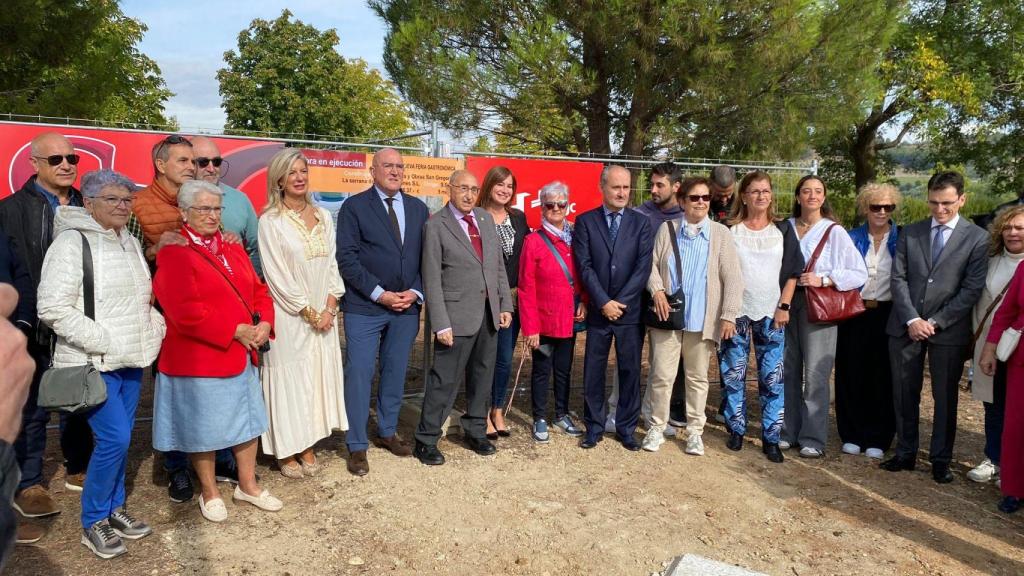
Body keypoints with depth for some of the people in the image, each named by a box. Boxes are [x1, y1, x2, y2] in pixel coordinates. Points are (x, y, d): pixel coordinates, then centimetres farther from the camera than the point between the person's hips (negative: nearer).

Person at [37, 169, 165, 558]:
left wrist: (156, 327, 7)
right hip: (93, 363, -7)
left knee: (122, 437, 13)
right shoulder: (72, 242, -12)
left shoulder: (129, 242, 12)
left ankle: (114, 508, 29)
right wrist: (104, 342, -20)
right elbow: (52, 308, -17)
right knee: (114, 438, -9)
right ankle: (93, 522, 11)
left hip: (130, 360, 7)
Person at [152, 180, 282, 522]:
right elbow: (186, 312, -23)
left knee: (247, 420, 15)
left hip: (242, 355, 7)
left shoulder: (233, 250, 11)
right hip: (199, 359, -7)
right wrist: (235, 331, -21)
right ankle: (209, 493, 28)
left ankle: (248, 485, 32)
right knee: (204, 427, 8)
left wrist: (264, 323, -8)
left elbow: (258, 291, 11)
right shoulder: (173, 255, -13)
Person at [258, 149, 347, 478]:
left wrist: (330, 307, -5)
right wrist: (309, 312, -11)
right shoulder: (270, 221, -8)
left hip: (324, 315, 5)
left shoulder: (323, 217, 8)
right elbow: (277, 275, -11)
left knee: (319, 377, 9)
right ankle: (286, 453, 17)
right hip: (290, 317, -5)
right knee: (289, 379, 3)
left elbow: (331, 265, 7)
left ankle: (307, 447, 23)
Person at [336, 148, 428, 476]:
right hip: (364, 308, -4)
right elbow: (347, 258, -9)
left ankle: (387, 433, 30)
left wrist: (415, 292, -5)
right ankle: (357, 446, 12)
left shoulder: (418, 208, 10)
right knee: (359, 375, -1)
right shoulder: (354, 206, -2)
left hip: (407, 306, 4)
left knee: (396, 373, 13)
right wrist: (379, 294, -13)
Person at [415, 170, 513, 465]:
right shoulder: (435, 225, -7)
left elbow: (499, 265, 13)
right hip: (457, 316, -6)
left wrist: (505, 305, 7)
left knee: (482, 377, 15)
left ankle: (475, 432, 31)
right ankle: (426, 440, 14)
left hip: (489, 314, 6)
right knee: (444, 380, 0)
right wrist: (441, 324, -15)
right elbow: (432, 280, -10)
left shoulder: (485, 218, 11)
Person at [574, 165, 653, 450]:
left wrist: (620, 302, -11)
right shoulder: (585, 221, 2)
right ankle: (594, 427, 21)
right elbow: (584, 266, -5)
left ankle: (626, 429, 21)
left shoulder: (641, 223, 4)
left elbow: (643, 267, -4)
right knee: (593, 372, 6)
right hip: (597, 311, 0)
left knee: (630, 371, 7)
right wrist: (603, 302, -13)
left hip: (631, 310, 1)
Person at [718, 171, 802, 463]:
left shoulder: (783, 229, 8)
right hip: (736, 312, -1)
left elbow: (792, 271, 8)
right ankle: (736, 430, 18)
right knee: (733, 375, 4)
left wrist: (784, 306, -1)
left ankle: (771, 437, 9)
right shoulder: (729, 230, 3)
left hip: (771, 314, 1)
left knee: (773, 378, -1)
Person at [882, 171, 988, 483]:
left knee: (945, 396, 9)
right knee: (905, 393, 9)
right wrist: (912, 319, -10)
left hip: (948, 330, -2)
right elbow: (898, 278, 1)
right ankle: (905, 453, 24)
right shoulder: (910, 232, 7)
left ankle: (940, 460, 23)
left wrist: (935, 322, -12)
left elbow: (972, 289, -6)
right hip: (905, 326, 2)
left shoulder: (977, 238, -1)